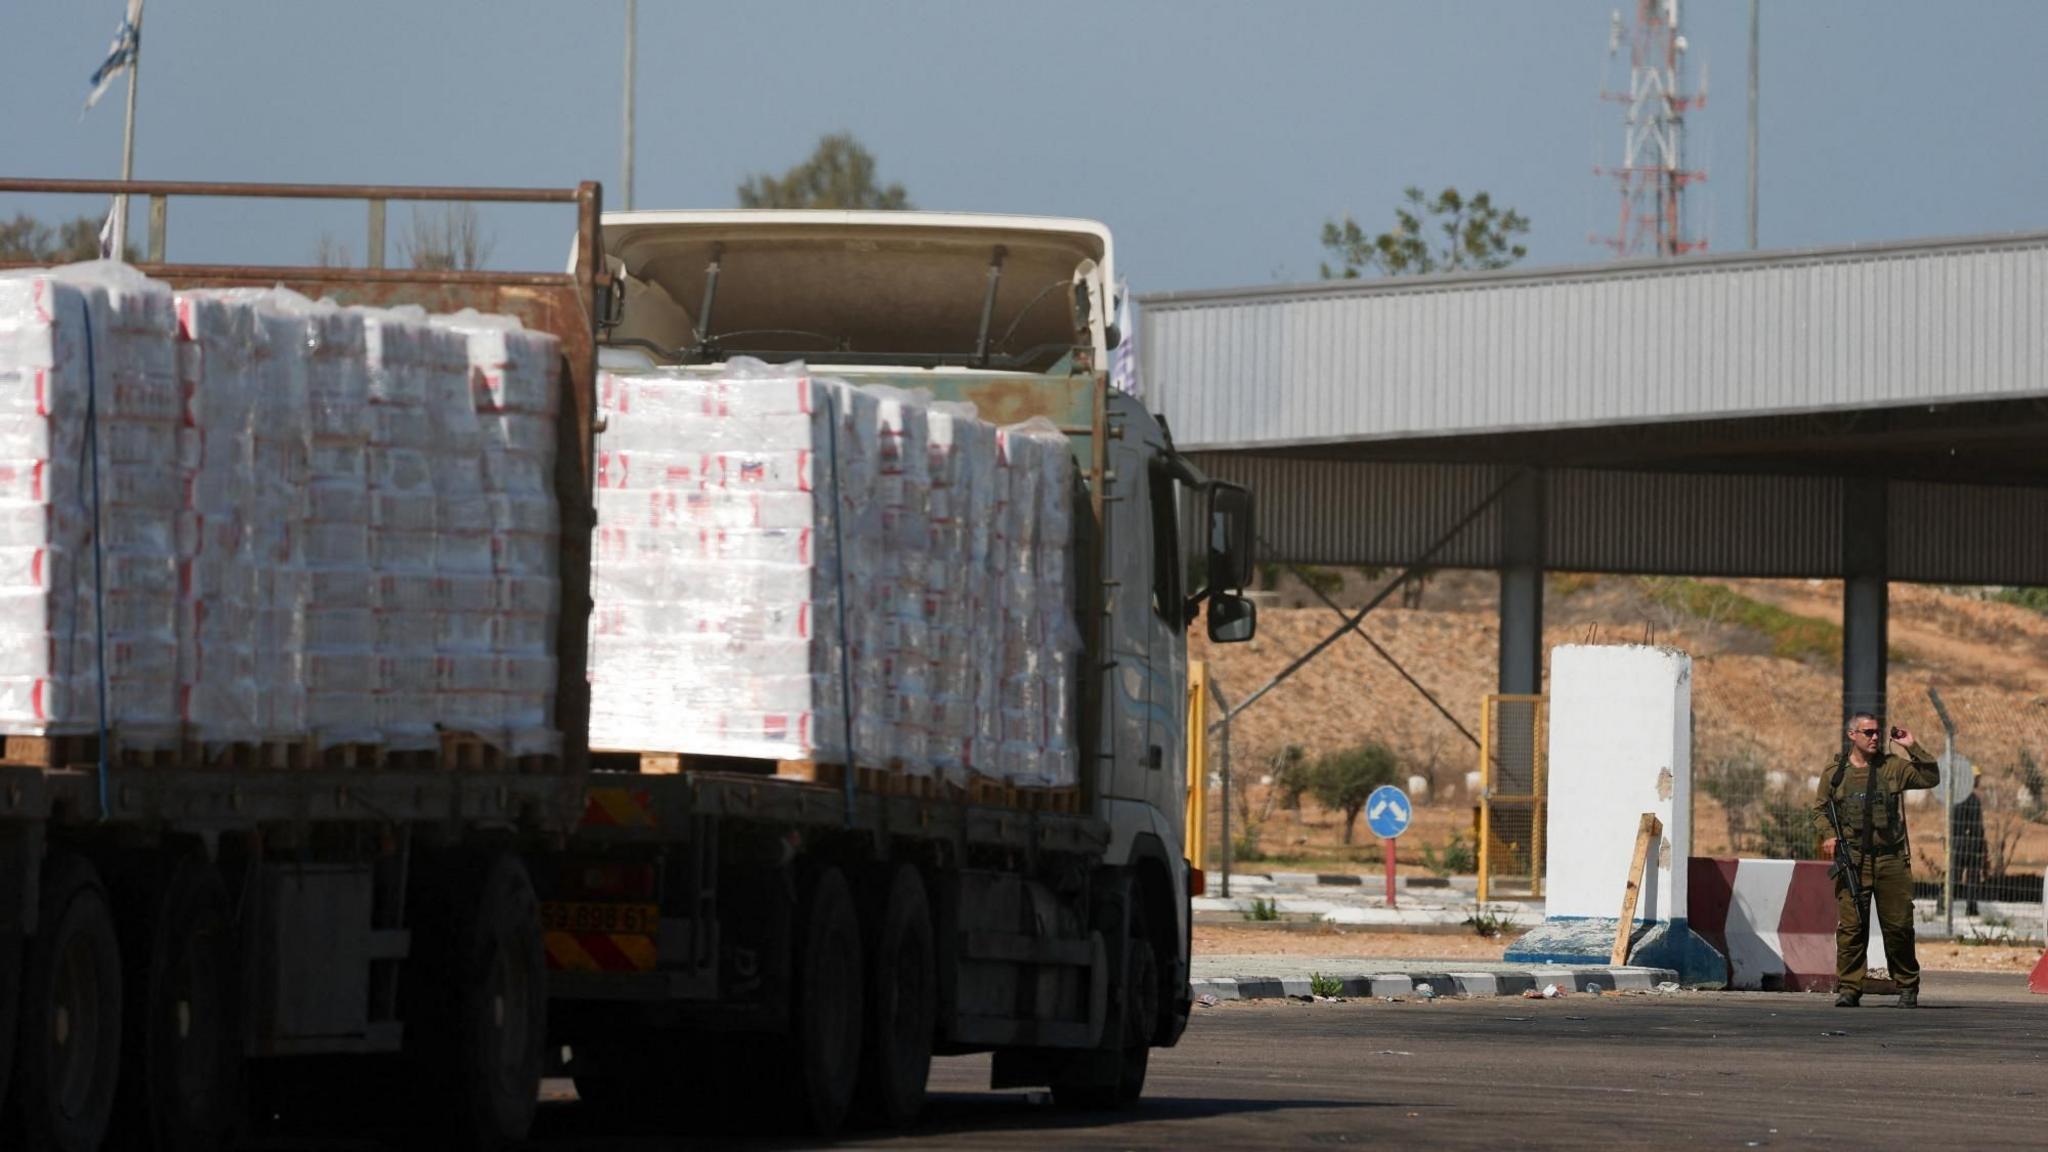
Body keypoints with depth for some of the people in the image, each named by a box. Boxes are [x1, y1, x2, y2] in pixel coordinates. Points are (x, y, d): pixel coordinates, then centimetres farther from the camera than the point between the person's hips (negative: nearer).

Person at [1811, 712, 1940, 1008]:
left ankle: (1907, 987, 15)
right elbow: (1819, 809, 12)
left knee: (1899, 926, 2)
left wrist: (1913, 749, -5)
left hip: (1891, 860, 1)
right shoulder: (1834, 772, 7)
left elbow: (1931, 778, 3)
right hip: (1852, 860, -1)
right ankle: (1848, 988, 0)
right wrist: (1828, 835, -5)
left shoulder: (1893, 767, 8)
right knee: (1851, 926, -5)